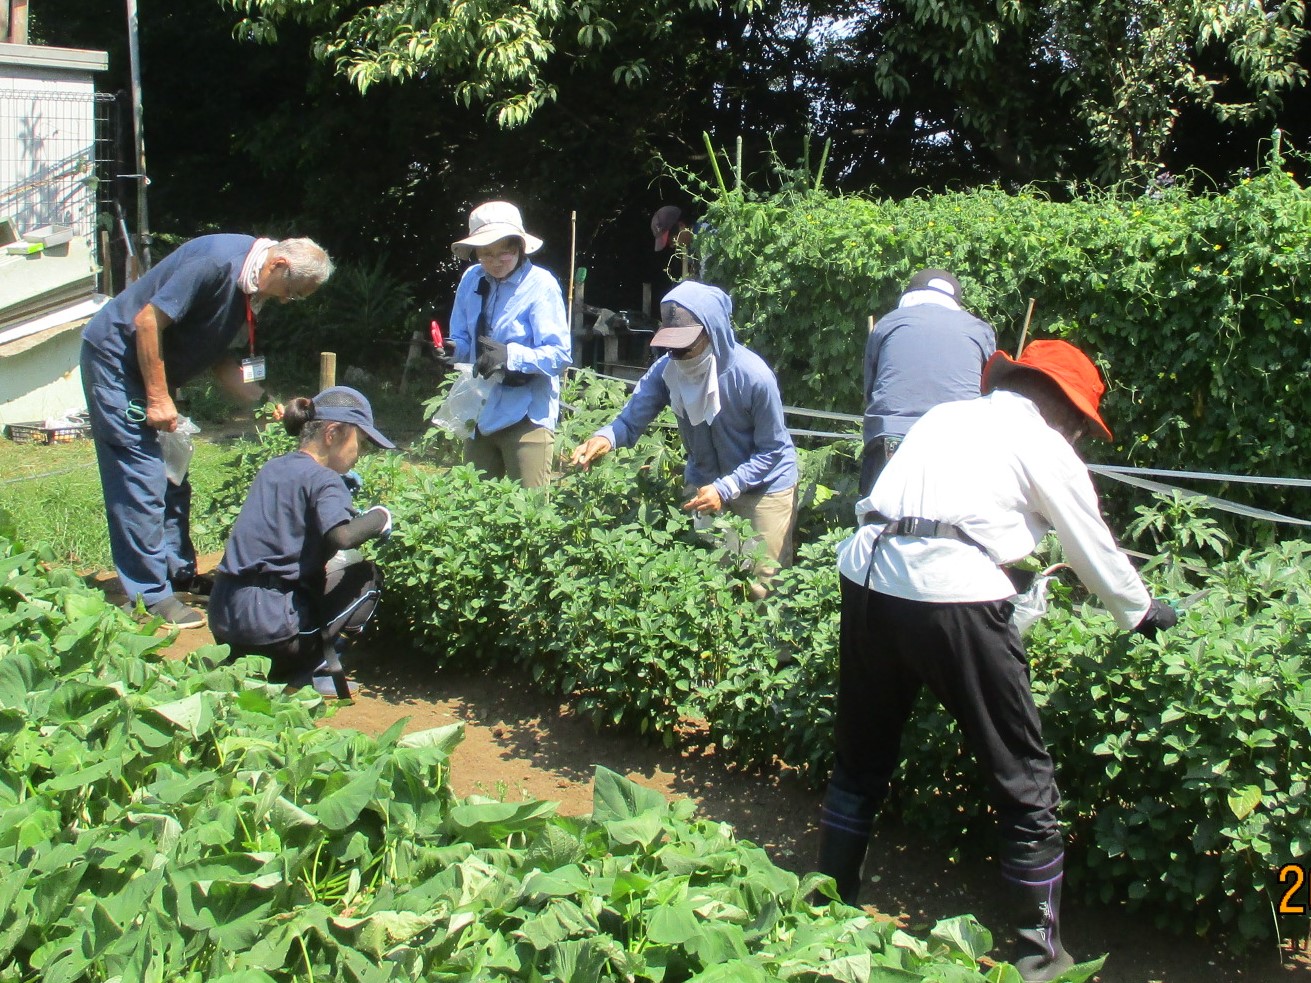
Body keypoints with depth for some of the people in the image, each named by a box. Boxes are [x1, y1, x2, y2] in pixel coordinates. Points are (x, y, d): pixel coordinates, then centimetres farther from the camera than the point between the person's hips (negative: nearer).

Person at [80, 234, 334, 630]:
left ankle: (180, 575, 22)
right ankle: (151, 597, -5)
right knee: (142, 478, -10)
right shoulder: (218, 261, -26)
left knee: (173, 479, 12)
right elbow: (147, 321, -26)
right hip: (116, 356, -10)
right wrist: (158, 398, -21)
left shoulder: (249, 284, 3)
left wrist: (263, 401, -4)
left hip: (147, 366, 10)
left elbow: (216, 354, 8)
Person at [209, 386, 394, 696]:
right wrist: (378, 517, -7)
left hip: (224, 620, 8)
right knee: (368, 576, 11)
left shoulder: (271, 469, 16)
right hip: (269, 623, -7)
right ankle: (316, 667, 0)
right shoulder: (323, 479, -8)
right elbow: (342, 536, -27)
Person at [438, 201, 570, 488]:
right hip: (480, 412, 5)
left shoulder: (540, 285, -11)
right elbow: (463, 339, 13)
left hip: (527, 415, -5)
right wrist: (453, 349, -11)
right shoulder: (471, 279, 4)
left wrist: (509, 355, -29)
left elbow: (559, 355, -15)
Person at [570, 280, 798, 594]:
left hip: (764, 485, -4)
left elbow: (771, 450, -20)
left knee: (762, 584, 2)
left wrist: (726, 489, -30)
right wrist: (605, 437, -48)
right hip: (704, 482, 4)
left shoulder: (754, 377, -30)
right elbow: (631, 420, -24)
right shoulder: (666, 369, -19)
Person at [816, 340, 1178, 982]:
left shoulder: (945, 415, 23)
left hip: (866, 577, 6)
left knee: (861, 761, 23)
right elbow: (1097, 554, 16)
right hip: (952, 595, -6)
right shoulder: (1042, 443, 9)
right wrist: (1143, 612, 35)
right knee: (1024, 784, 9)